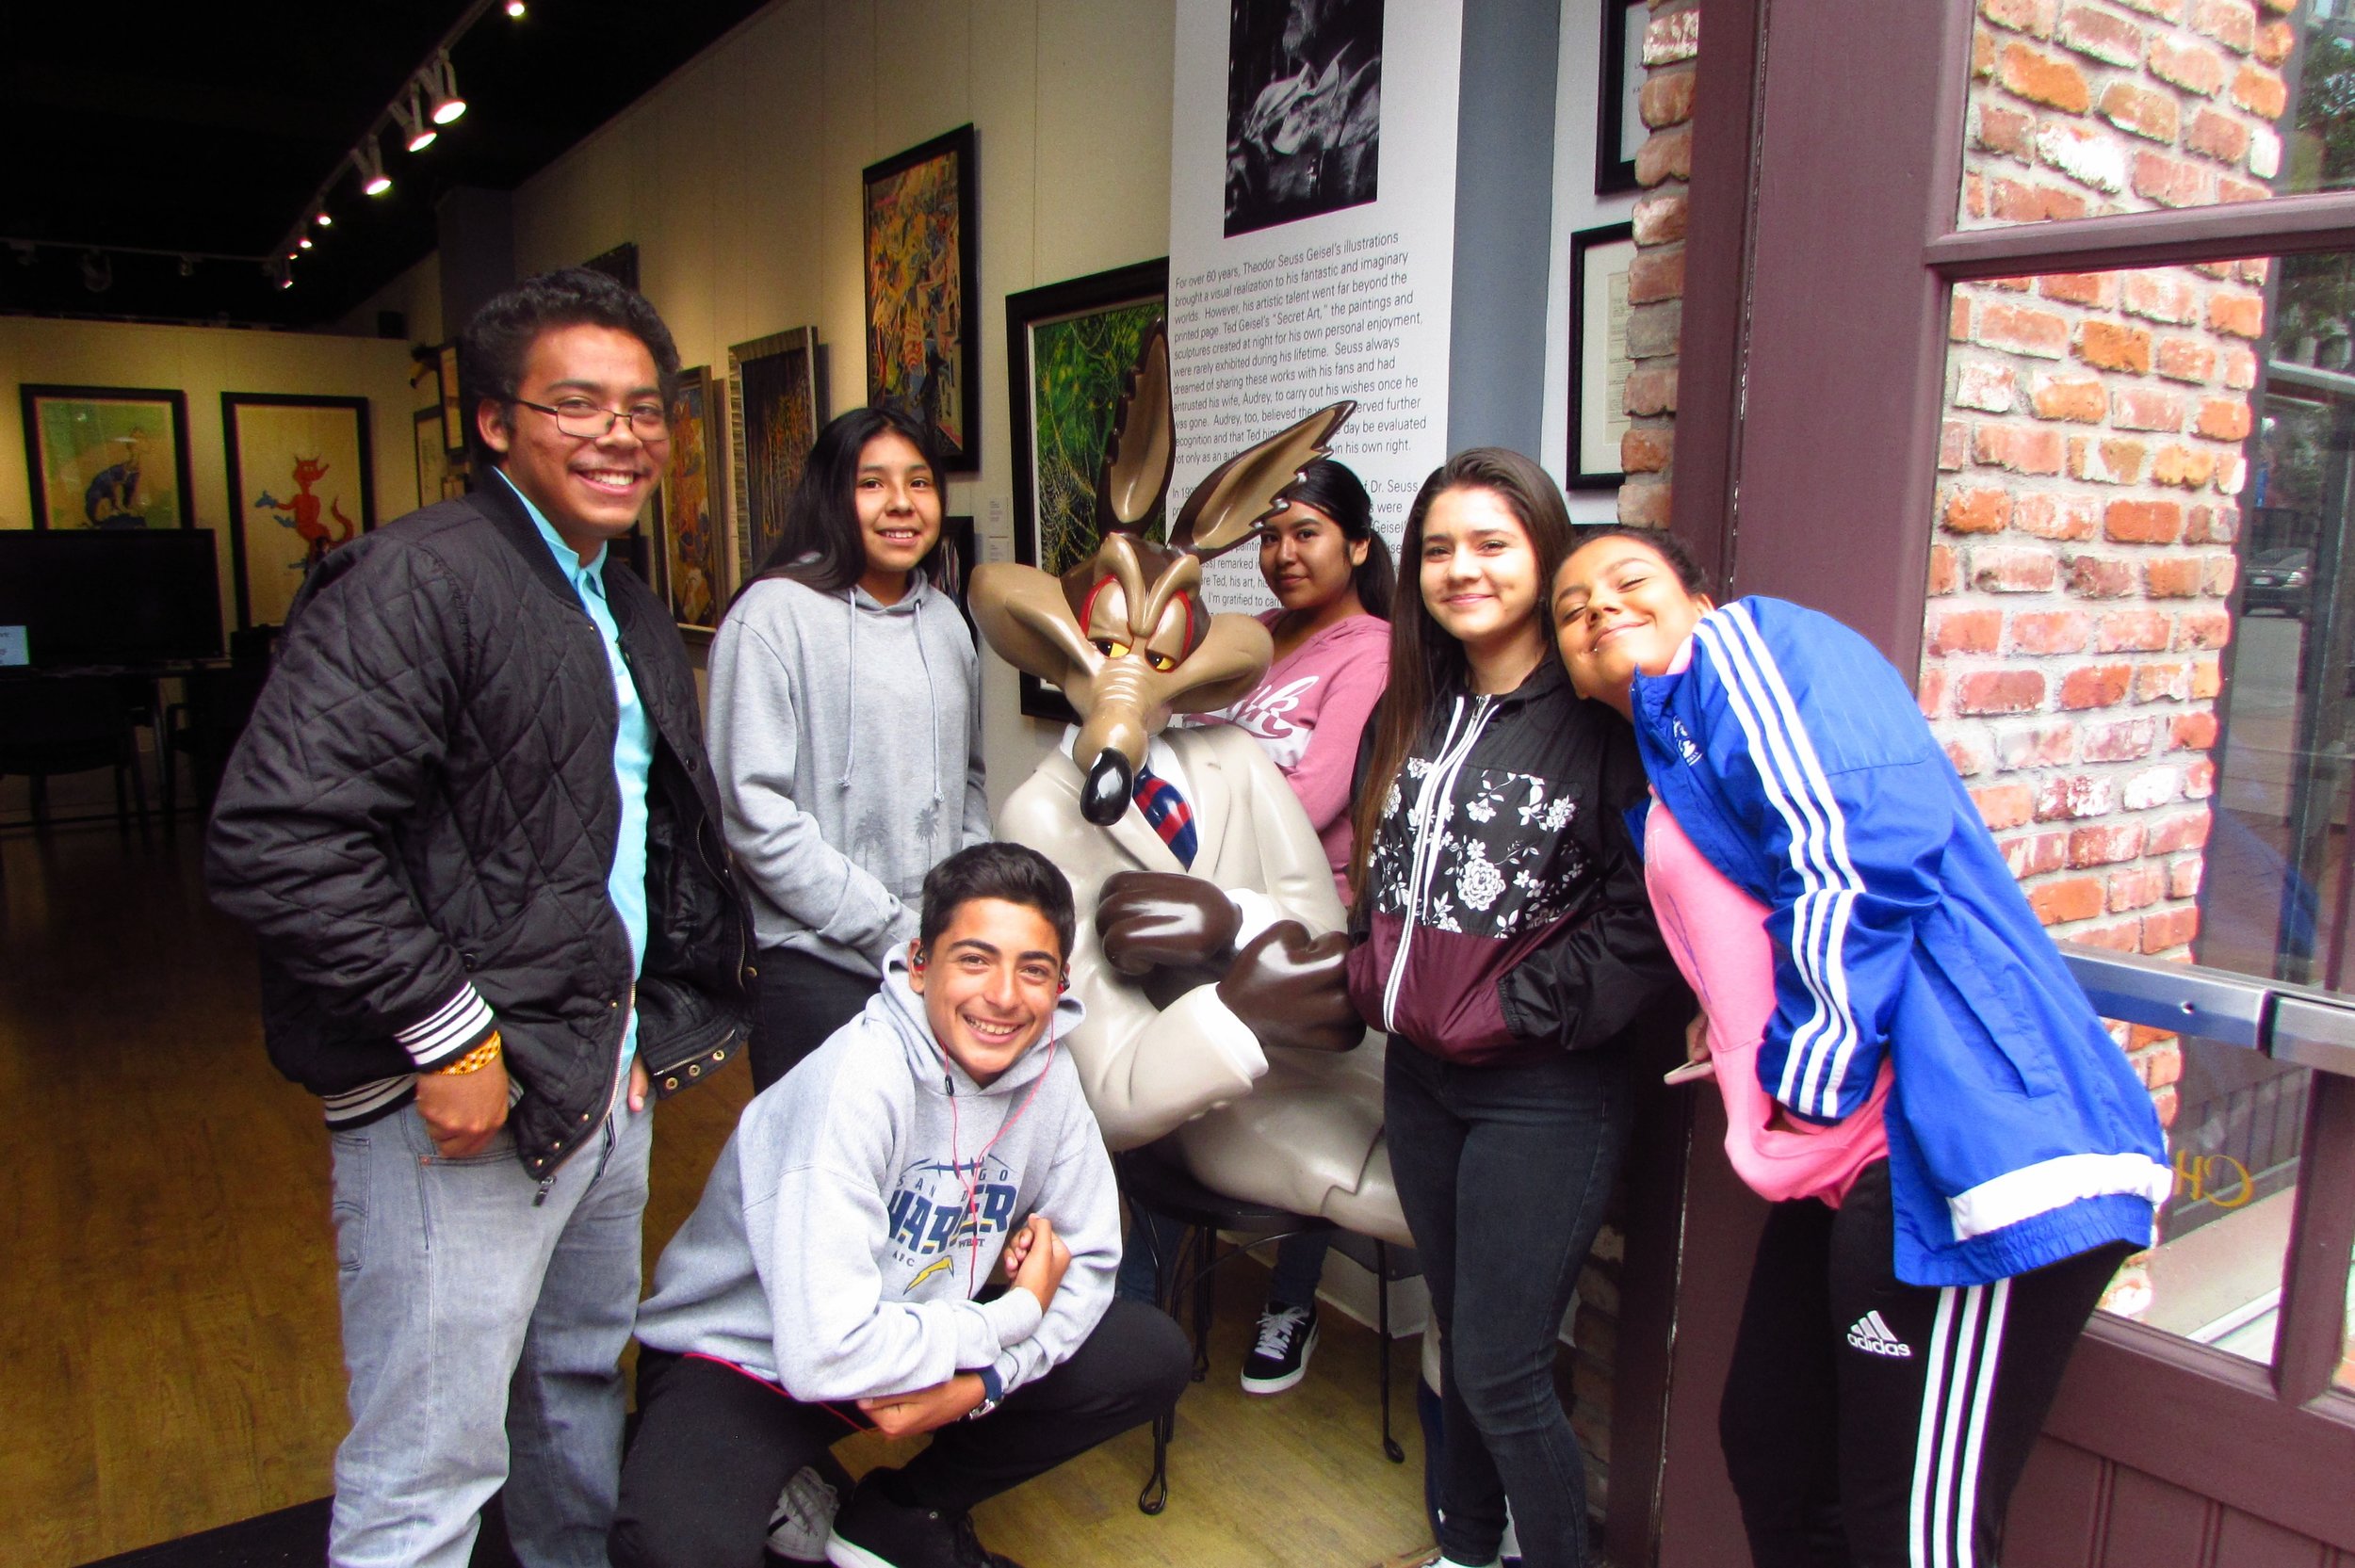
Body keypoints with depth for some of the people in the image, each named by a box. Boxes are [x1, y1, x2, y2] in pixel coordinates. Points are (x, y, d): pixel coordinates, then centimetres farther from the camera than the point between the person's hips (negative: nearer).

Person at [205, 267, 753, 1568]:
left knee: (584, 1379, 26)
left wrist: (652, 1020, 13)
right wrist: (447, 1033, -22)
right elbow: (275, 839, -25)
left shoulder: (629, 614, 13)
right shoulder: (413, 583, -16)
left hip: (605, 1077, 9)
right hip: (460, 1093, -9)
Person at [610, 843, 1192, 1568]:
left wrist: (985, 1378, -18)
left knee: (1155, 1356, -4)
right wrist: (1018, 1316, -21)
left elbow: (1086, 1261, 0)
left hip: (915, 1336, 7)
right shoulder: (857, 1082, -29)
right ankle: (792, 1502, 1)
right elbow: (824, 1354, -34)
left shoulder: (1045, 1071, -10)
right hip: (741, 1358, -6)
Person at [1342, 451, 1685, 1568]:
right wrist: (1374, 984, 7)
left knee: (1503, 1372, 0)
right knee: (1460, 1338, 21)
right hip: (1417, 1073, 7)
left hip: (1544, 1091, -7)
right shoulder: (1410, 712, 8)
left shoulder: (1602, 719, -14)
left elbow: (1641, 920, -18)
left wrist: (1521, 1010, -15)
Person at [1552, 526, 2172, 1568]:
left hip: (1958, 1138, -10)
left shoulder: (1744, 645, -5)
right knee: (1769, 1451, 21)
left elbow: (1870, 835, -20)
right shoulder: (1662, 788, 23)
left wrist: (1809, 1072, -15)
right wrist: (1737, 1034, 8)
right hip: (1853, 1167, 10)